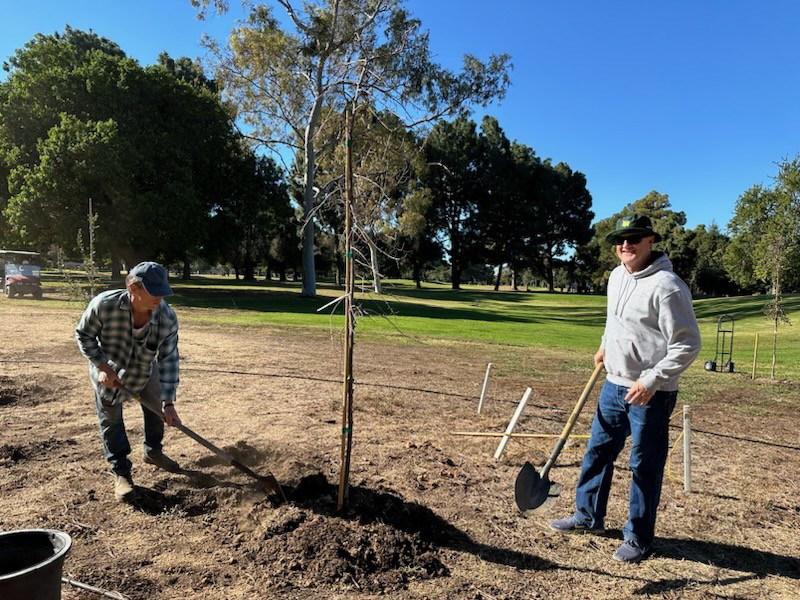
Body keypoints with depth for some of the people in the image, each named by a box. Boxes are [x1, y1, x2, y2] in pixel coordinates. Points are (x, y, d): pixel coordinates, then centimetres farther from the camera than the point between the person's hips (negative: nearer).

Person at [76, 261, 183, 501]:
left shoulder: (167, 318, -32)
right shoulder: (103, 305, -37)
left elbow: (168, 361, -25)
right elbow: (83, 335, -16)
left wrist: (168, 403, -27)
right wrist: (103, 367, -24)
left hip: (145, 370, 2)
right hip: (108, 370, -2)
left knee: (158, 407, 14)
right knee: (111, 420, 4)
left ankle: (153, 452, 42)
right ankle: (121, 471, 21)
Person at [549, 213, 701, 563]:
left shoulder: (666, 286, -20)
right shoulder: (617, 276, 7)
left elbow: (687, 345, -20)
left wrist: (652, 380, -22)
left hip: (651, 394, -8)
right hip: (614, 384, 8)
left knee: (645, 466, 6)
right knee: (598, 451, 17)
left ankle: (638, 539, 23)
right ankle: (588, 515, 35)